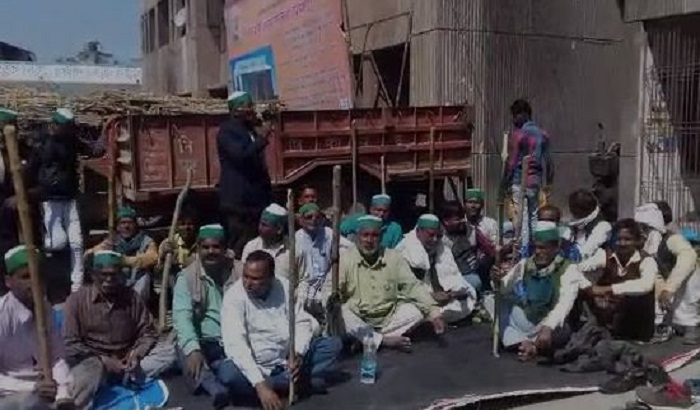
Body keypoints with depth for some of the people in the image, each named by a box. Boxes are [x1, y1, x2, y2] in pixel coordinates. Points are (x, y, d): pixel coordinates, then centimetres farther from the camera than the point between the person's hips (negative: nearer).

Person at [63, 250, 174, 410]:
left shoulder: (131, 297, 2)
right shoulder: (77, 300, -5)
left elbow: (148, 332, 6)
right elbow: (70, 345, -9)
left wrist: (136, 354, -14)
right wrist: (103, 361, -19)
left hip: (125, 362, 4)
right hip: (92, 361, -3)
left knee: (168, 352, -16)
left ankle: (125, 377, -26)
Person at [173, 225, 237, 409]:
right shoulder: (187, 278, -2)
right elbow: (182, 317, -15)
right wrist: (193, 349, -32)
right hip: (204, 343, -1)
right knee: (184, 349, -31)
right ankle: (216, 387, -46)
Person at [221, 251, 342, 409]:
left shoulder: (284, 286, -4)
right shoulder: (234, 296, -17)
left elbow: (302, 322, -1)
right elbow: (235, 345, -26)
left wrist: (298, 353, -23)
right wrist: (260, 385, -37)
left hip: (289, 360, 4)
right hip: (259, 367, -3)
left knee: (333, 343, -7)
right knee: (231, 375, -35)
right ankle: (300, 381, -22)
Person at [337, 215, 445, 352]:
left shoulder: (394, 258, 2)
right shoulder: (345, 260, -4)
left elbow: (412, 285, -3)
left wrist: (433, 310, -18)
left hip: (389, 319, 3)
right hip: (359, 321, -3)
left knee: (419, 309, -18)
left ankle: (366, 339, -21)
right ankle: (385, 340, -25)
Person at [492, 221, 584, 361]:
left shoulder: (568, 269, -11)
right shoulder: (525, 264, 4)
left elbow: (564, 304, -26)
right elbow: (504, 291, 1)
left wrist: (547, 328, -42)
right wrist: (499, 280, -23)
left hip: (552, 328, -5)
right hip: (525, 325, 5)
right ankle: (522, 343, -21)